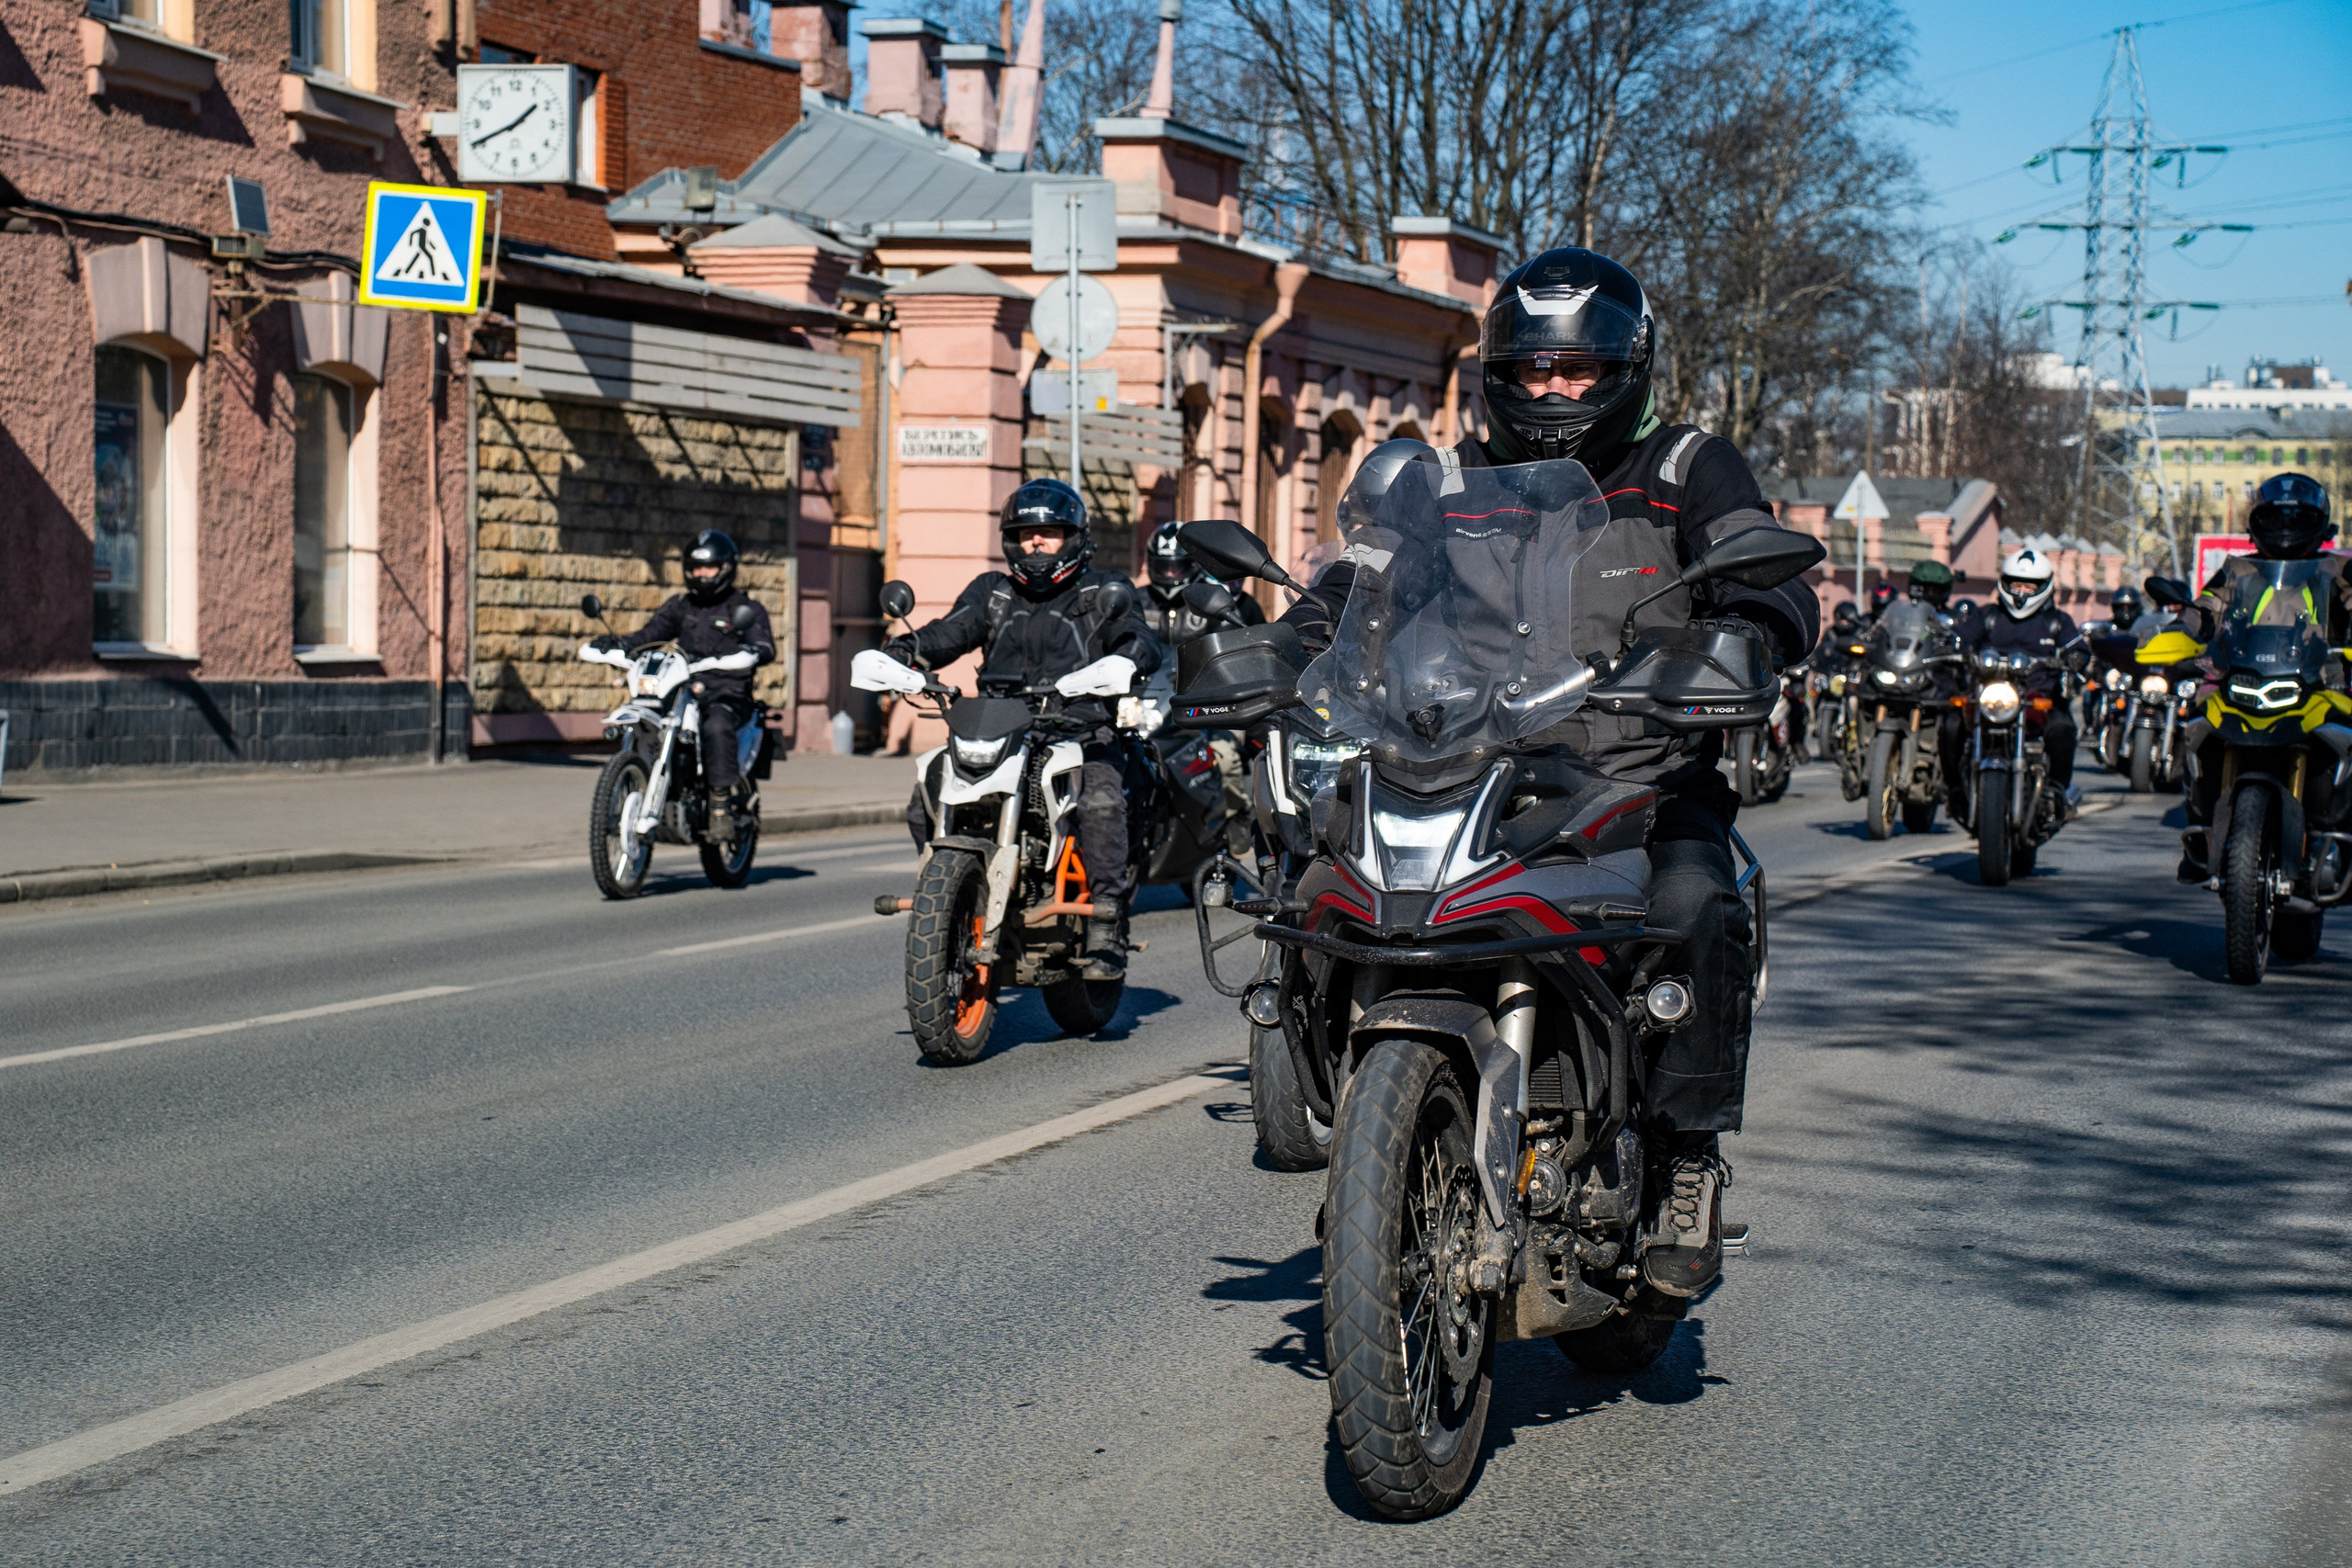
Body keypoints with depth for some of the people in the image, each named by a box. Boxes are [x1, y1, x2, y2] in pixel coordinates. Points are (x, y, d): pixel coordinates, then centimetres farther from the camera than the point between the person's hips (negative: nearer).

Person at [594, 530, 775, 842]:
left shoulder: (747, 608, 7)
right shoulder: (680, 605, 20)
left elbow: (766, 647, -7)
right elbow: (650, 634, 13)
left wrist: (754, 651, -32)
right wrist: (619, 645, -8)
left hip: (728, 695, -5)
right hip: (683, 691, 5)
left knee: (716, 726, -36)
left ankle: (722, 805, -34)